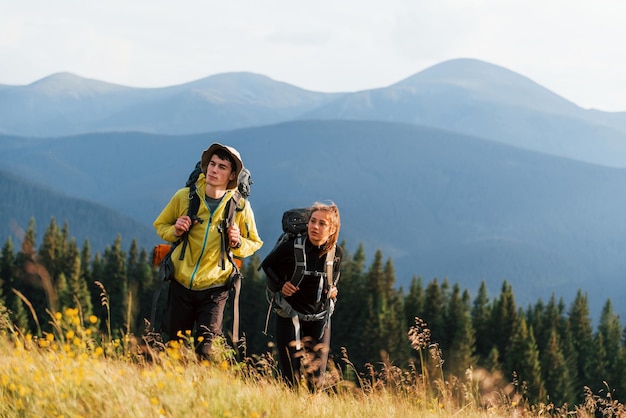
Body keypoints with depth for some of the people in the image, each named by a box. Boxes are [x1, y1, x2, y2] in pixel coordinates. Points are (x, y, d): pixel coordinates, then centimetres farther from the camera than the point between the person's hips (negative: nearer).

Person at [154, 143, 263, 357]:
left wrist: (238, 243, -14)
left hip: (214, 288, -2)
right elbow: (160, 225, 12)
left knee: (205, 350, -11)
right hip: (181, 283, 2)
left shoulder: (240, 206, -5)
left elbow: (255, 243, 8)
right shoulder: (185, 196, -3)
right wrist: (175, 231, -10)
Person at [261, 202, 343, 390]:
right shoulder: (291, 247, -14)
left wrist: (332, 289, -1)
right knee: (291, 379, -7)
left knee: (316, 379, 2)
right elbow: (267, 265, 4)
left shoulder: (337, 253, -4)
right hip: (290, 315, -3)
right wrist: (281, 284, -11)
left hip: (320, 318, 3)